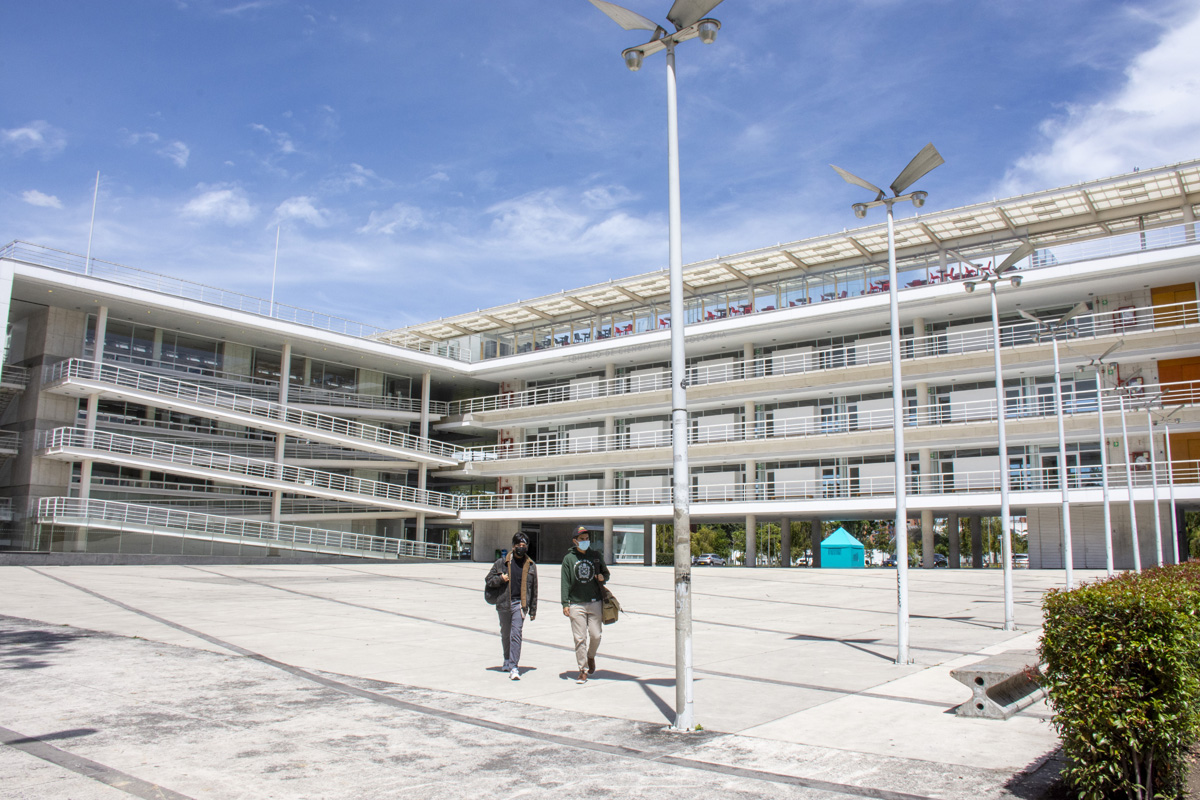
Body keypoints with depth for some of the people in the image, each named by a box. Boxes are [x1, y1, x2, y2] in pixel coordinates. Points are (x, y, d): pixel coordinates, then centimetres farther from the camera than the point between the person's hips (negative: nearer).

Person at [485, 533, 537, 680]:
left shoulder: (531, 565, 7)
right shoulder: (501, 563, 4)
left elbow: (534, 589, 11)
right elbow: (488, 580, 9)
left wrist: (533, 610, 11)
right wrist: (500, 579, -11)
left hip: (520, 603, -1)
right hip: (504, 603, 2)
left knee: (516, 633, -13)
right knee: (505, 634, 14)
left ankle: (514, 667, -15)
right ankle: (507, 659, 38)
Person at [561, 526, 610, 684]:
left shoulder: (596, 556, 8)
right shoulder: (568, 559, 2)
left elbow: (606, 573, 20)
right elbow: (565, 582, 0)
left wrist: (602, 577, -5)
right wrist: (565, 604, -7)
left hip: (595, 602, 2)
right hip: (576, 604, -2)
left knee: (596, 635, 2)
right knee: (579, 638, -3)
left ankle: (591, 656, 32)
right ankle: (583, 670, 6)